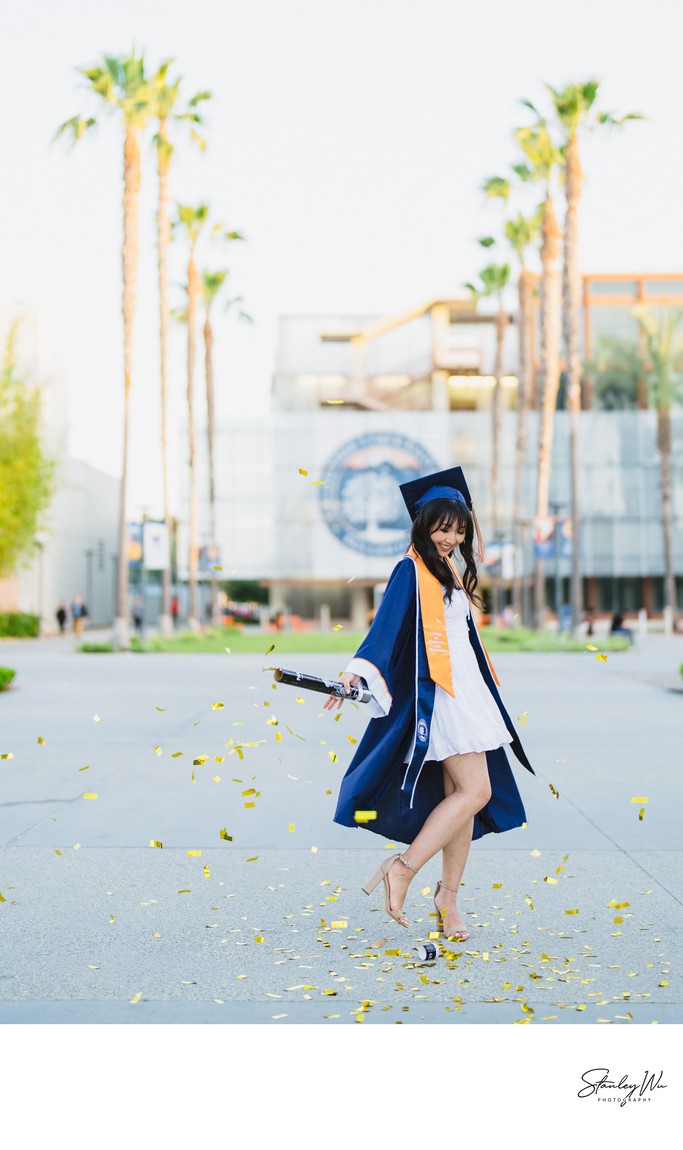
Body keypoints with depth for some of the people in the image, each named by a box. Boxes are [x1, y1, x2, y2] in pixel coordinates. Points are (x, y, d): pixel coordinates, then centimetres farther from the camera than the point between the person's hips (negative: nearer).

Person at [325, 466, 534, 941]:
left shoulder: (446, 572, 15)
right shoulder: (411, 570, -10)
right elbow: (386, 624, -23)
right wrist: (356, 673, -33)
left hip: (465, 694, 9)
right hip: (438, 697, -9)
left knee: (464, 798, 5)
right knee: (475, 791, -15)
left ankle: (448, 899, 10)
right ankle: (403, 869, -10)